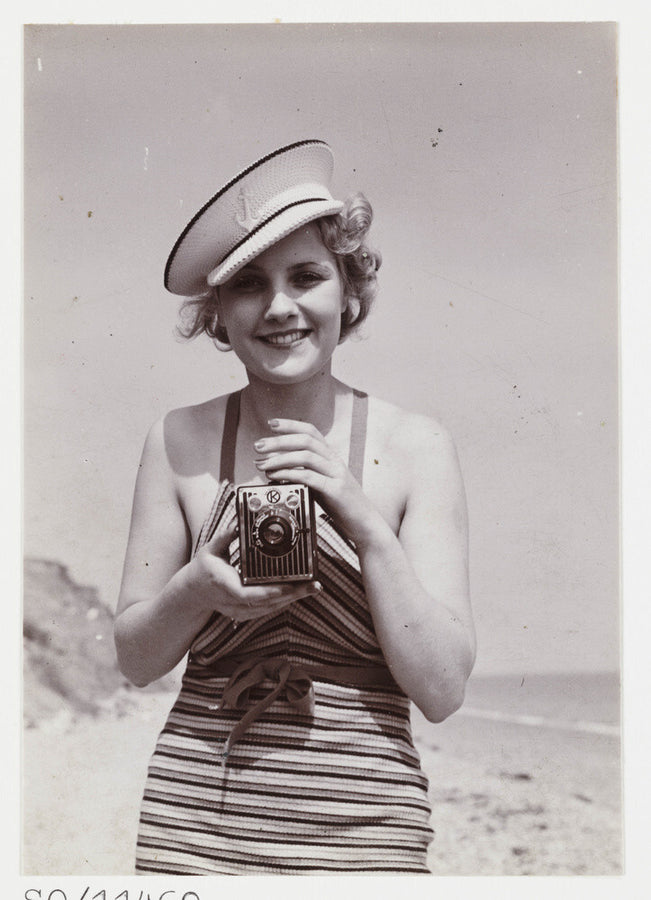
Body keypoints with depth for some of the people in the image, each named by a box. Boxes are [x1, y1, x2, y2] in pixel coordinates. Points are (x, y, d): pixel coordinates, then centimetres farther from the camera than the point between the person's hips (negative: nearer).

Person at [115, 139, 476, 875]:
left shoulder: (415, 447, -5)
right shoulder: (181, 442, -2)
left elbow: (442, 690, -8)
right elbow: (134, 659, 4)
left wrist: (368, 526, -18)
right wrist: (196, 588, -16)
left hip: (360, 829, -1)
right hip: (193, 818, 1)